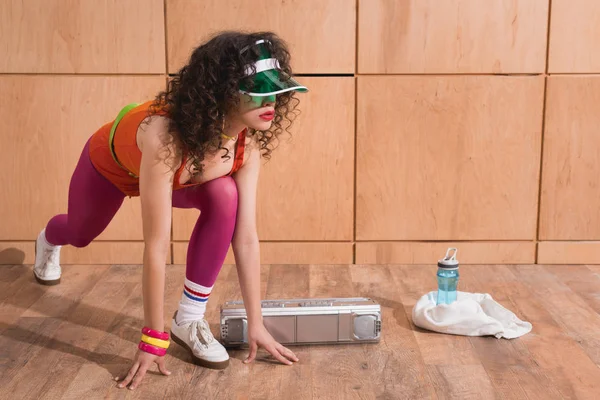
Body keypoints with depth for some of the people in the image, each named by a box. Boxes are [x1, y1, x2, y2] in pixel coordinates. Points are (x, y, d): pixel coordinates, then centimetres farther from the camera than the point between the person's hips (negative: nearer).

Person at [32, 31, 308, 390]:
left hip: (180, 177, 3)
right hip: (111, 164, -3)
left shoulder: (247, 142, -32)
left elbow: (246, 237, -28)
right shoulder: (165, 136, -48)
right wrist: (153, 338, -40)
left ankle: (189, 320, -15)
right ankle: (49, 240, 67)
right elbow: (157, 246, -45)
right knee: (81, 233, 26)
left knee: (224, 196, -29)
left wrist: (256, 323, -27)